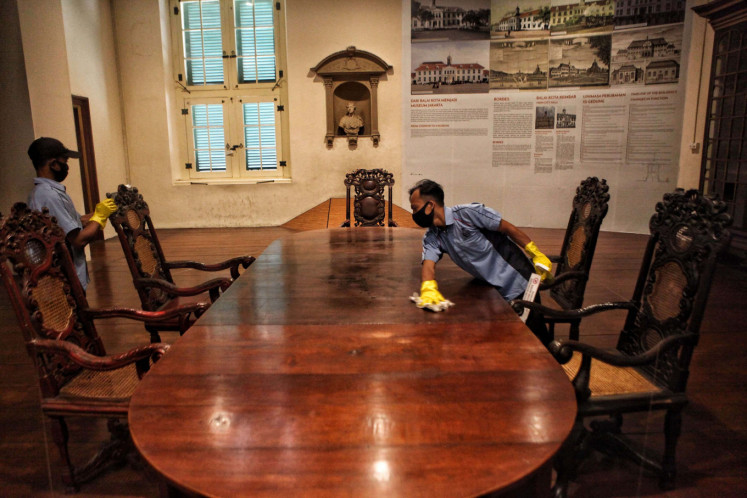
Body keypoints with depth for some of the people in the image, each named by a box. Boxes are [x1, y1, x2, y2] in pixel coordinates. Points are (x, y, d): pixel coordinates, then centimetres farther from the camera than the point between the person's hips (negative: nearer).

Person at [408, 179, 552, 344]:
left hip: (518, 284, -5)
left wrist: (536, 254, -12)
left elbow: (508, 228, -11)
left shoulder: (467, 213, -17)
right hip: (493, 292, 5)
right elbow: (428, 264, -14)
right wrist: (428, 288, -35)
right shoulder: (431, 238, 0)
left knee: (535, 335, -1)